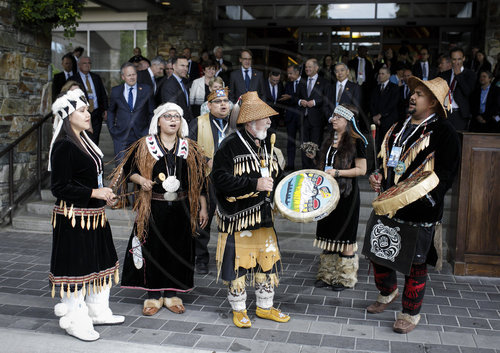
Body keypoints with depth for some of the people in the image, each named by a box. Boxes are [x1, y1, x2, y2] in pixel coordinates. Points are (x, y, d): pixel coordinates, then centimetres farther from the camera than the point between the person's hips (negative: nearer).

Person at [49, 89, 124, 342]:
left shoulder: (84, 140, 11)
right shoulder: (63, 146, -16)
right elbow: (59, 187, -19)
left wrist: (104, 193, 7)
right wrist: (94, 193, -19)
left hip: (93, 214, 10)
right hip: (73, 217, -9)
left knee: (99, 263, 17)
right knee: (76, 268, 2)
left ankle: (98, 312, 33)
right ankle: (75, 321, 17)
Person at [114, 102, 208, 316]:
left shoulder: (189, 148, 7)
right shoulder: (144, 146, 1)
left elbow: (199, 181, 9)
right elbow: (129, 169, 8)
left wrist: (203, 208, 6)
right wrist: (140, 179, -14)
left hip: (181, 208, 2)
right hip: (153, 208, -2)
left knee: (178, 249, 6)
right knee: (153, 249, 3)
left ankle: (172, 294, 22)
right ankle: (153, 295, 18)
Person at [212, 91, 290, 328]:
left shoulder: (265, 144, 9)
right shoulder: (230, 146, -15)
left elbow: (275, 174, 22)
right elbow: (220, 178, -23)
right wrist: (254, 184, -26)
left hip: (262, 214, 7)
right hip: (237, 216, -7)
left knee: (267, 258, 13)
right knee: (238, 260, 4)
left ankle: (265, 307, 31)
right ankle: (239, 310, 23)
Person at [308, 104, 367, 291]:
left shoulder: (356, 142, -10)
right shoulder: (330, 139, 12)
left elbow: (361, 170, -12)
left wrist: (337, 172, -20)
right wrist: (315, 158, 3)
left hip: (347, 194, -7)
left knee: (345, 234, 1)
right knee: (328, 232, 11)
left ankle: (345, 277, 14)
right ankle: (327, 274, 23)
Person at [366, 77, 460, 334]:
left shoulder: (443, 132, -8)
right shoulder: (398, 128, 13)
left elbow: (446, 174, -13)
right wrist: (378, 178, 6)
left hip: (419, 211, -7)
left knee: (415, 263, 5)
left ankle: (411, 314, 23)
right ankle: (387, 293, 43)